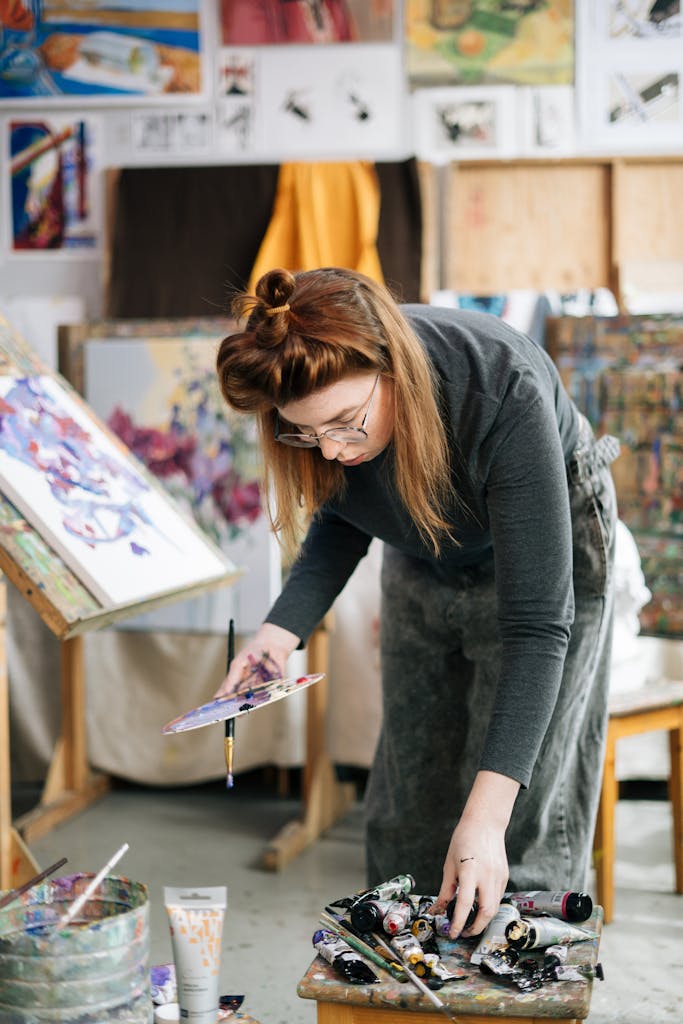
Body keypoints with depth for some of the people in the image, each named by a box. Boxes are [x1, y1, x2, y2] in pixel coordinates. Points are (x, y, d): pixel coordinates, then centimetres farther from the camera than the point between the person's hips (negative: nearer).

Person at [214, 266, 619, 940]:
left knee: (521, 829, -4)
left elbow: (536, 623, -40)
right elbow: (341, 519, -2)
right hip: (421, 573, 5)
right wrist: (283, 628, -19)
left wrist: (487, 814, -46)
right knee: (407, 811, 12)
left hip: (545, 554, -5)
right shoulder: (319, 396, -25)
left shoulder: (506, 395, -41)